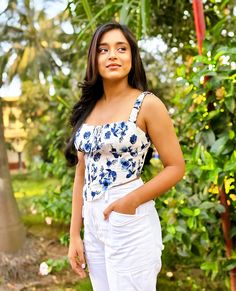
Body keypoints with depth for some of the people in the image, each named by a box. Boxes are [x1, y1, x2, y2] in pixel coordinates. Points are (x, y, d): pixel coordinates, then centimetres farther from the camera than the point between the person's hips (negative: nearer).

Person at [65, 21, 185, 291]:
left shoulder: (147, 104, -7)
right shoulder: (87, 109, 8)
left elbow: (176, 167, -6)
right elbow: (82, 175, 9)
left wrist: (132, 200, -18)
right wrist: (74, 234, 7)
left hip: (130, 222, -5)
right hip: (93, 223, 5)